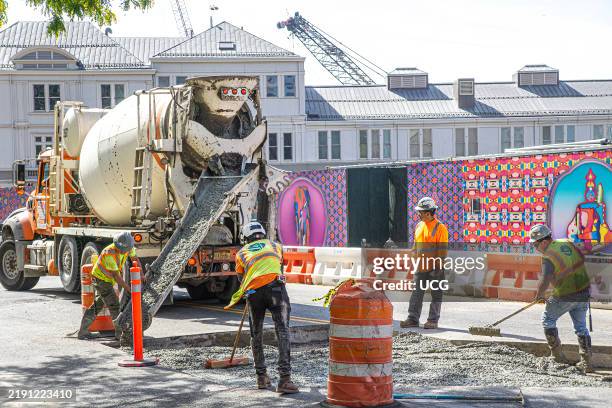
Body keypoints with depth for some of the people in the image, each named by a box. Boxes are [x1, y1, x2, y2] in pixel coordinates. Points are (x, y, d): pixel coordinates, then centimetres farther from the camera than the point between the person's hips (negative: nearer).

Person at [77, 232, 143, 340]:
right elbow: (116, 275, -29)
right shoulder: (110, 253, -33)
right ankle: (120, 333, -3)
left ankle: (83, 331, 22)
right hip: (101, 279, -9)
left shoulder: (128, 247, -12)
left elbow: (135, 258, 3)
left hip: (107, 280, 9)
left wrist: (141, 274, -10)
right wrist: (128, 289, -27)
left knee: (97, 305, 15)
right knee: (114, 305, -9)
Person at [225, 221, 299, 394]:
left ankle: (261, 376, 21)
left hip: (253, 292, 1)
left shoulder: (242, 253, 24)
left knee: (256, 334, 16)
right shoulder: (275, 246, 27)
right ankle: (284, 378, -17)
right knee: (282, 332, -6)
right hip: (275, 287, -1)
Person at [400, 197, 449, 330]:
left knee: (436, 294, 3)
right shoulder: (419, 226, 11)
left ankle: (433, 320, 8)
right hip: (420, 267, 6)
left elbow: (443, 249, -12)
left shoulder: (440, 228, -10)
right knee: (416, 293, 4)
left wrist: (439, 266, -16)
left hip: (434, 268, -6)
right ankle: (413, 319, 7)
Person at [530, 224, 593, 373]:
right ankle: (586, 362, 14)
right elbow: (582, 259, 16)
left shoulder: (547, 256, -16)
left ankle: (558, 356, 13)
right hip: (584, 291, 6)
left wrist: (539, 295, -10)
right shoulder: (568, 243, 3)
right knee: (581, 326, 16)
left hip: (564, 296, -6)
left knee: (548, 320, 15)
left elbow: (546, 280, -26)